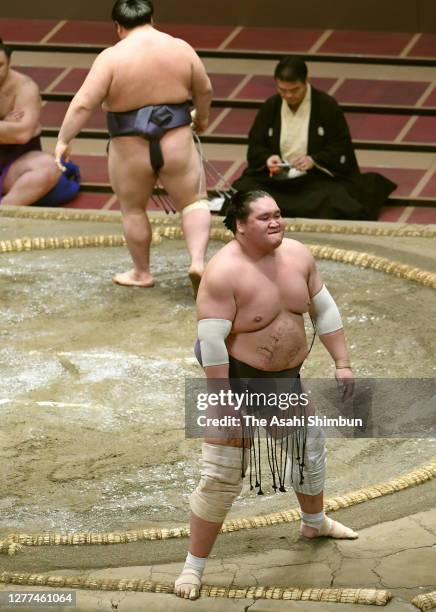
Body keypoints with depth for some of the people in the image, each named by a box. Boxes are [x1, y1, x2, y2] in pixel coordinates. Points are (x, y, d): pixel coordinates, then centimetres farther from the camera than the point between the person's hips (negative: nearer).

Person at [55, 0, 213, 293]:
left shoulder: (112, 57, -10)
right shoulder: (181, 48, 0)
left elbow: (83, 103, -14)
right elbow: (204, 90, 12)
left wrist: (64, 140, -6)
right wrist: (202, 117, 31)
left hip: (130, 150, -1)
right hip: (177, 145, 1)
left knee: (133, 209, 19)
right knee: (195, 202, 15)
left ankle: (142, 272, 29)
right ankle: (198, 261, -4)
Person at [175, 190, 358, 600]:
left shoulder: (297, 255, -4)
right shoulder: (224, 272, -25)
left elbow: (324, 310, 6)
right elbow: (211, 340, -26)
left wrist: (342, 363, 4)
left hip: (287, 378, 7)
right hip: (238, 380, -7)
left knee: (310, 449, 26)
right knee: (221, 477, -7)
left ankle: (314, 522, 53)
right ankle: (194, 565, 4)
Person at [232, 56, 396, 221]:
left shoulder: (327, 106, -2)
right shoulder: (270, 107, 7)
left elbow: (342, 149, -2)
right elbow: (254, 147, 12)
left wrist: (314, 160, -19)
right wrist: (267, 158, -12)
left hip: (317, 178, -3)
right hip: (275, 178, 3)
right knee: (242, 190, -24)